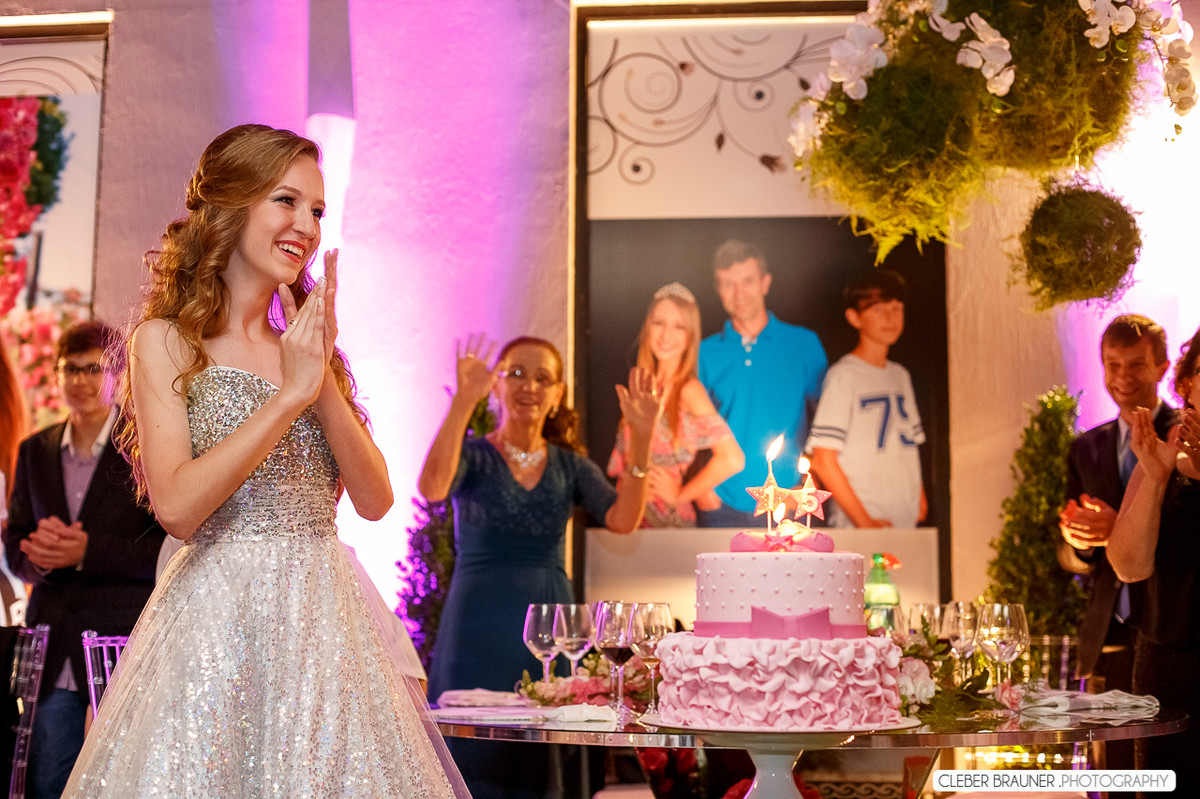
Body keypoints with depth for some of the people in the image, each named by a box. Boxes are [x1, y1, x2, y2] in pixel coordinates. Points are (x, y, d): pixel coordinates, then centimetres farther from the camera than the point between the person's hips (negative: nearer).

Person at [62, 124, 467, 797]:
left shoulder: (307, 344, 13)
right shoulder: (167, 340, -3)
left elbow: (375, 500, 4)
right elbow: (176, 505, -15)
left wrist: (325, 378, -8)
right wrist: (291, 393, -15)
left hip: (328, 613, 5)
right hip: (220, 615, -5)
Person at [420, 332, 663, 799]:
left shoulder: (571, 467, 10)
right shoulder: (474, 456, 0)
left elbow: (622, 518, -8)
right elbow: (432, 488, -23)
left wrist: (642, 437, -18)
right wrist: (463, 402, -29)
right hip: (480, 626, -3)